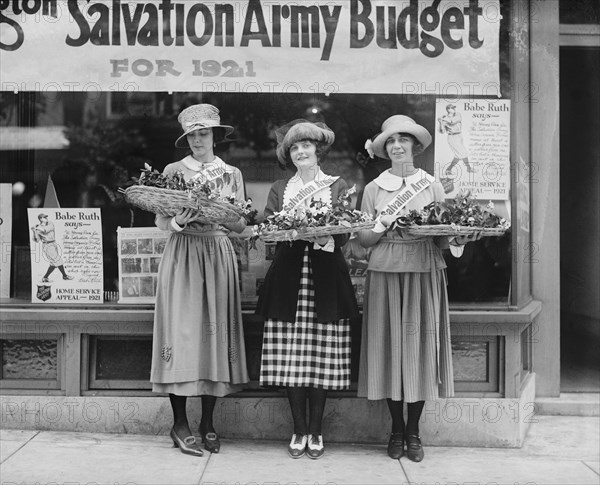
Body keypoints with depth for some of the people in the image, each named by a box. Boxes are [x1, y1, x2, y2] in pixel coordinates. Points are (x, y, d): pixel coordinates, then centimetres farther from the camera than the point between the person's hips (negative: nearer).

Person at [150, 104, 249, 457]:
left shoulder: (231, 174, 10)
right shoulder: (173, 171, 6)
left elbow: (241, 226, 7)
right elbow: (161, 222, 3)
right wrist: (179, 222, -18)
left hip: (218, 256, 2)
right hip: (182, 254, -2)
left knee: (215, 332, 0)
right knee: (181, 331, -6)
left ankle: (208, 422, 10)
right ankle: (180, 423, 1)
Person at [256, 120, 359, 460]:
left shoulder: (338, 186, 10)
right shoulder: (279, 189, 15)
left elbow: (345, 233, 1)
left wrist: (325, 236, -19)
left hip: (325, 277, -1)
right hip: (288, 275, 1)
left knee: (322, 358, -1)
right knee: (291, 359, -1)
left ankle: (316, 431, 10)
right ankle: (299, 430, 10)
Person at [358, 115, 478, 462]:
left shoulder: (432, 186, 8)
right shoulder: (374, 189, 7)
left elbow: (442, 238, 6)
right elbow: (364, 239, 5)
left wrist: (455, 237, -14)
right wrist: (383, 226, -13)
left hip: (424, 273, 0)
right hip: (385, 273, 0)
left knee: (419, 345, 0)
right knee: (390, 346, 0)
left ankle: (414, 431, 12)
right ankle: (397, 429, 14)